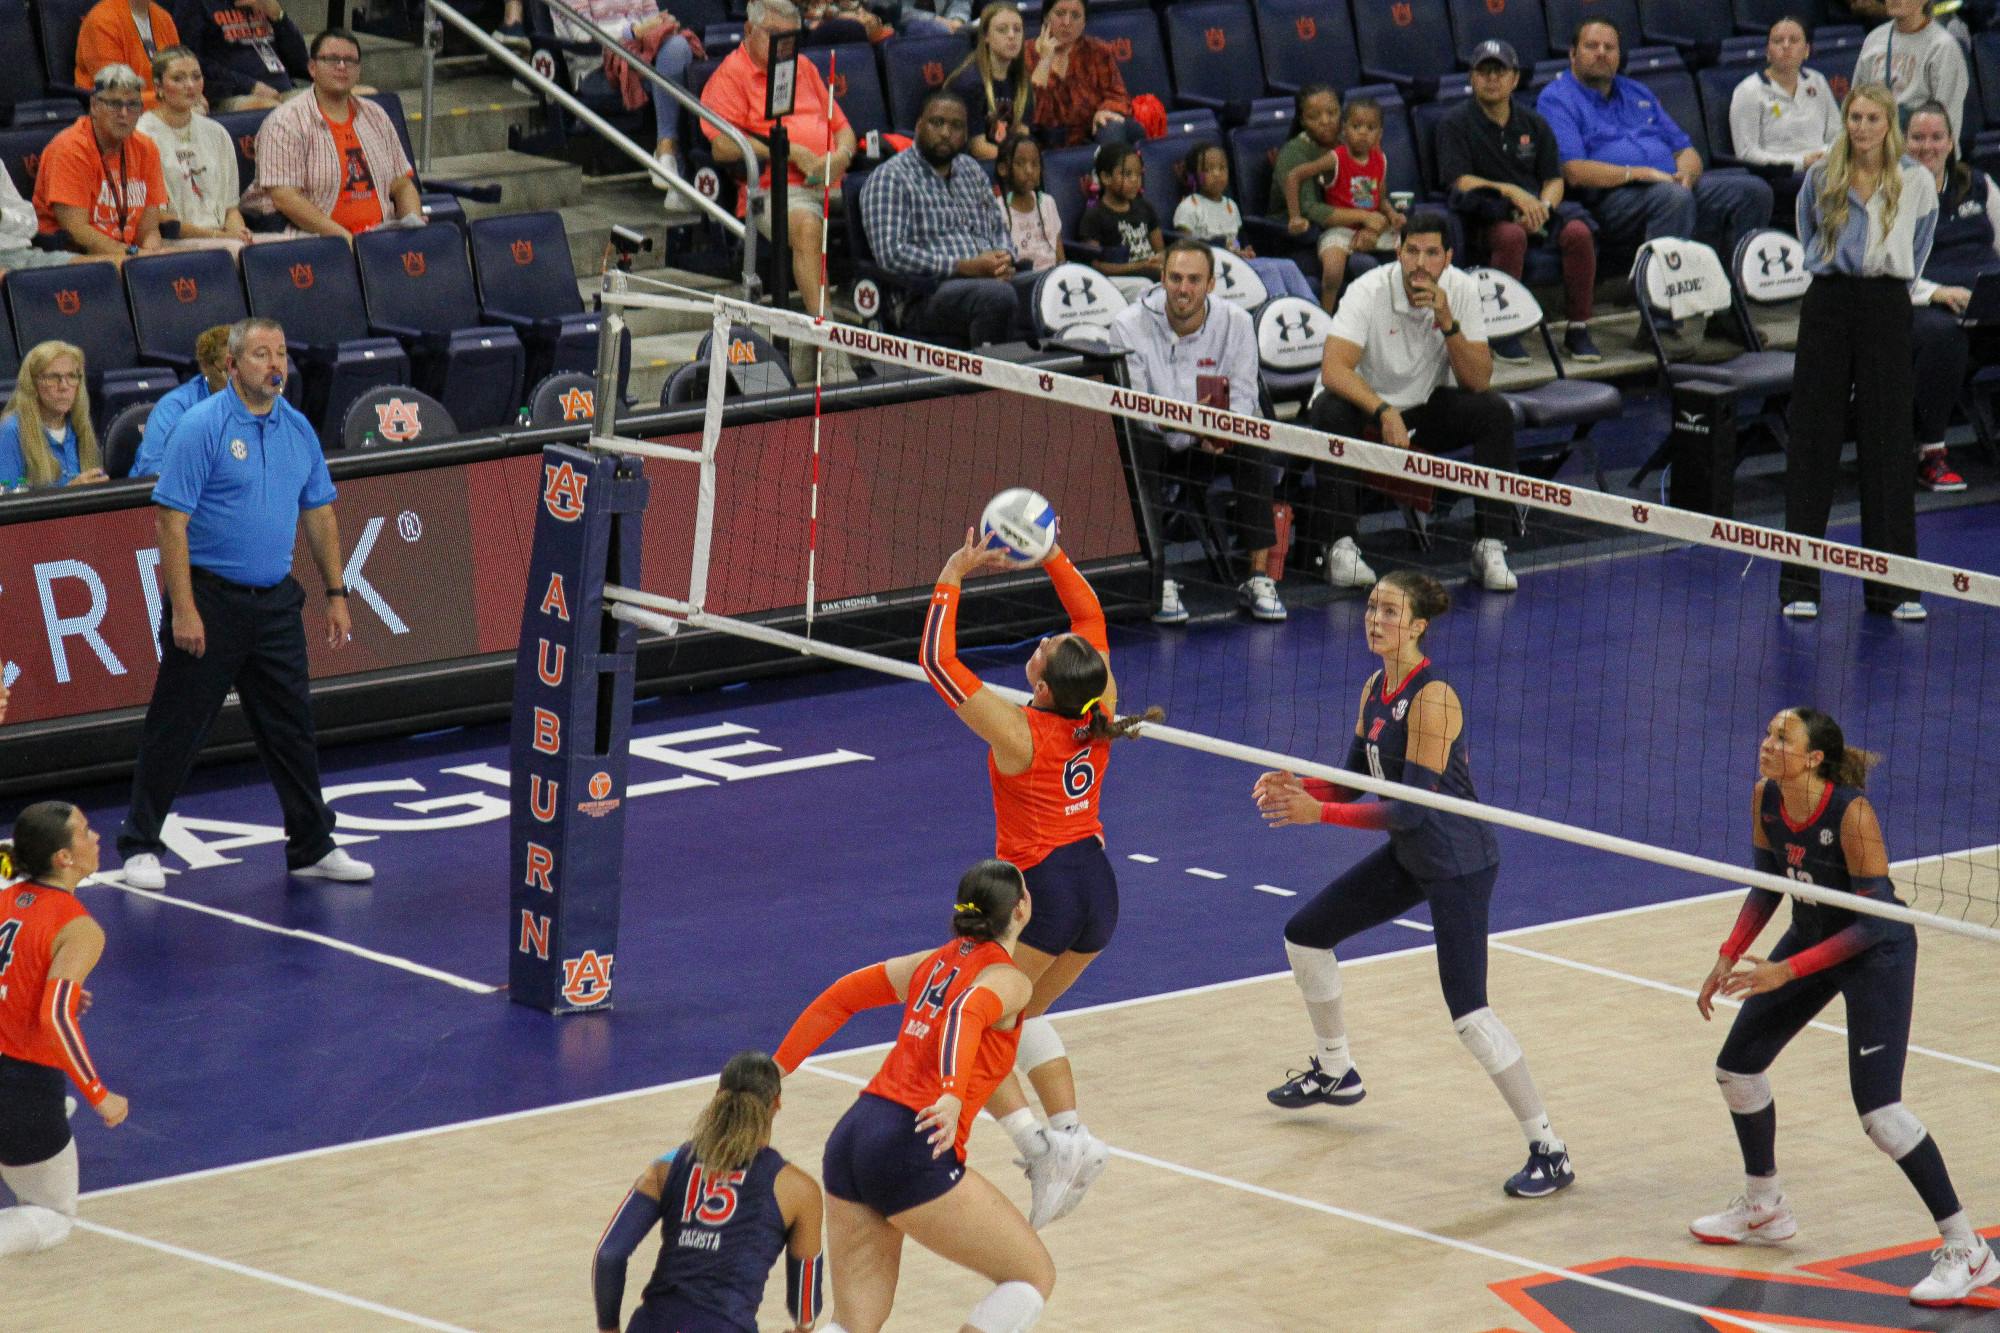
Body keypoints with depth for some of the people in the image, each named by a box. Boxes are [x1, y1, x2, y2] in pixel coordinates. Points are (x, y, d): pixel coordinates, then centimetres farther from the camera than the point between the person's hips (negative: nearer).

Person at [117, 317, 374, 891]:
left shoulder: (298, 430, 7)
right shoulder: (201, 427, -12)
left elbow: (319, 515, 16)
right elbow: (172, 521, -15)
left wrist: (336, 594, 12)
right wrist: (183, 610, -19)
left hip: (275, 602, 5)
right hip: (209, 598, -5)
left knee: (291, 727, 9)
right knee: (175, 729, 1)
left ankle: (313, 847, 18)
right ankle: (140, 847, 11)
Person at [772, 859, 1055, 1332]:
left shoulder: (937, 961, 19)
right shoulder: (1008, 979, -2)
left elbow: (839, 999, 19)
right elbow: (966, 1017, -24)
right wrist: (953, 1095, -41)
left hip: (851, 1135, 7)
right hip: (912, 1152, -7)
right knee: (1034, 1275, 8)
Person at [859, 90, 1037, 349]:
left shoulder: (971, 170, 24)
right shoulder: (889, 178, -1)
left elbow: (999, 229, 28)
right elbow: (891, 255, -12)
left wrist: (1004, 261, 2)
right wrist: (965, 267, -16)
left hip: (991, 280, 7)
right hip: (927, 296, -7)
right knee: (997, 295, -37)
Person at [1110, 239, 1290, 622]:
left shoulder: (1235, 322, -5)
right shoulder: (1129, 325, -11)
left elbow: (1244, 398, -6)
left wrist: (1222, 430, -30)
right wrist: (1185, 430, -33)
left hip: (1211, 447, 2)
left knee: (1252, 449, -29)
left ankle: (1259, 577, -26)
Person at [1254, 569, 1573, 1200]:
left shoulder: (1432, 698, -25)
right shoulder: (1375, 690, 2)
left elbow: (1413, 807, -27)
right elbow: (1354, 780, 11)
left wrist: (1319, 812, -27)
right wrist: (1297, 786, -8)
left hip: (1458, 863, -10)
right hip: (1408, 856, 10)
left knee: (1468, 1011, -16)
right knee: (1305, 934, 18)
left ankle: (1550, 1152, -9)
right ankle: (1335, 1073, 40)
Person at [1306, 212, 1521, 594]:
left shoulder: (1461, 290, -11)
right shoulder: (1370, 292, -21)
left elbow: (1479, 382, -14)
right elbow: (1333, 369, -33)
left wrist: (1447, 321, -28)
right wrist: (1384, 412, -46)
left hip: (1424, 408, 3)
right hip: (1365, 405, -3)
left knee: (1495, 412, -21)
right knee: (1330, 411, -35)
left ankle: (1489, 546, -19)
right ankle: (1340, 545, -30)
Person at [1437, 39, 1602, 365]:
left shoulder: (1533, 123, 16)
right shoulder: (1456, 124, 3)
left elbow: (1554, 180, 11)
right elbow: (1461, 182, -8)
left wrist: (1542, 207, -11)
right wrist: (1512, 192, -19)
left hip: (1533, 207, 4)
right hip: (1485, 215, -4)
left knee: (1578, 232, -27)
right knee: (1512, 235, -38)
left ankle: (1578, 330, -17)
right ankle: (1503, 334, -27)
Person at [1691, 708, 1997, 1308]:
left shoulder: (1852, 814, -32)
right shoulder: (1766, 799, -11)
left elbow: (1873, 921, -29)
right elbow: (1768, 885, 5)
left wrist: (1784, 971, -32)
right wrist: (1729, 956, -5)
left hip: (1878, 952, -8)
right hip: (1811, 935, 8)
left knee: (1878, 1107, -16)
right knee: (1737, 1064, 12)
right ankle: (1764, 1208, 35)